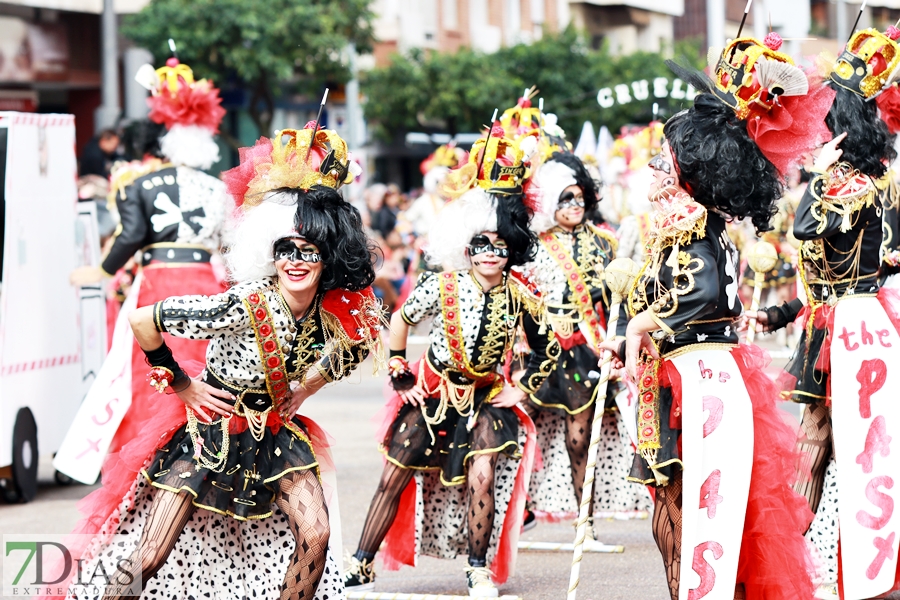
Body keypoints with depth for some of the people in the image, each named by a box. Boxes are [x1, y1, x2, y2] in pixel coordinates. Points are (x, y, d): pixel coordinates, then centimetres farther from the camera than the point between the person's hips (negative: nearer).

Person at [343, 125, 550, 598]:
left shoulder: (520, 296, -11)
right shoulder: (441, 286, -14)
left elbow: (546, 349, 7)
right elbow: (399, 322, 2)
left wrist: (521, 388, 0)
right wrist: (399, 376, 0)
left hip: (485, 396, 0)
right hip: (433, 393, 0)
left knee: (482, 480, -18)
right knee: (394, 479, -3)